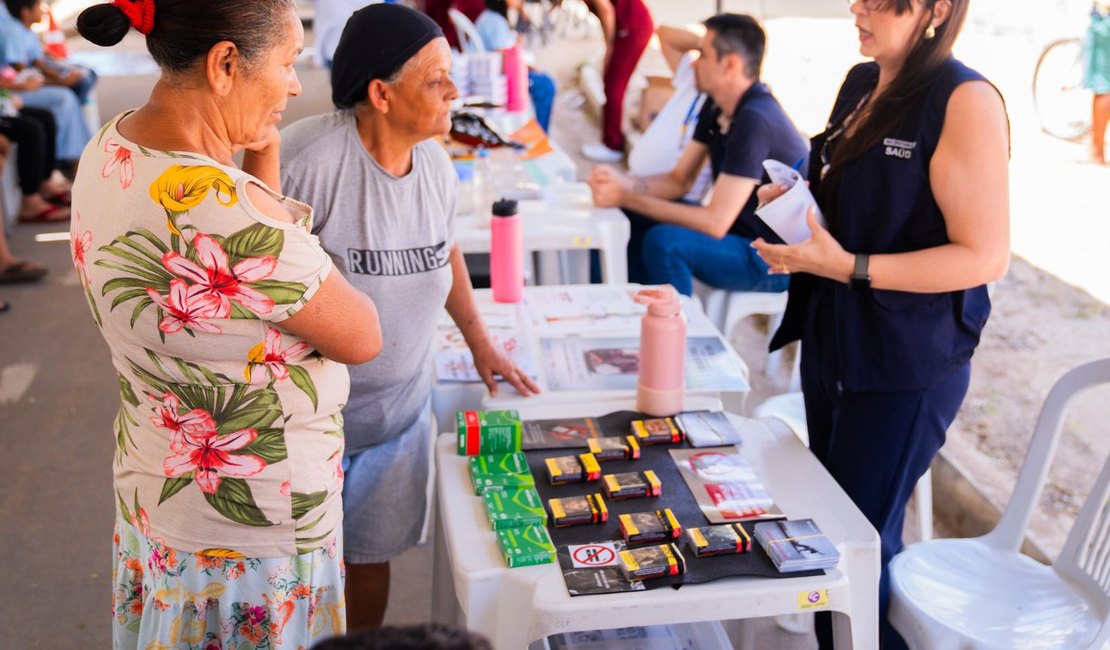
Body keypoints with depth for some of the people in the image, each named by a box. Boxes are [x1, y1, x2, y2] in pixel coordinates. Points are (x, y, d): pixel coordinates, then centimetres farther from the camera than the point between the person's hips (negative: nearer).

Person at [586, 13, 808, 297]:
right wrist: (623, 183, -11)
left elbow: (715, 223, -27)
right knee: (631, 217, 6)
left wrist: (627, 197, -23)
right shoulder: (716, 107, 3)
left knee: (664, 241, -28)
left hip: (772, 262, -9)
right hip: (737, 230, 9)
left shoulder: (755, 120, -26)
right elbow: (678, 180, 8)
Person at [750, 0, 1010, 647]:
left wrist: (848, 266, -25)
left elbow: (986, 255, -20)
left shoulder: (967, 102, -18)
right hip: (830, 341, 8)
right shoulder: (861, 83, 6)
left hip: (906, 364, -8)